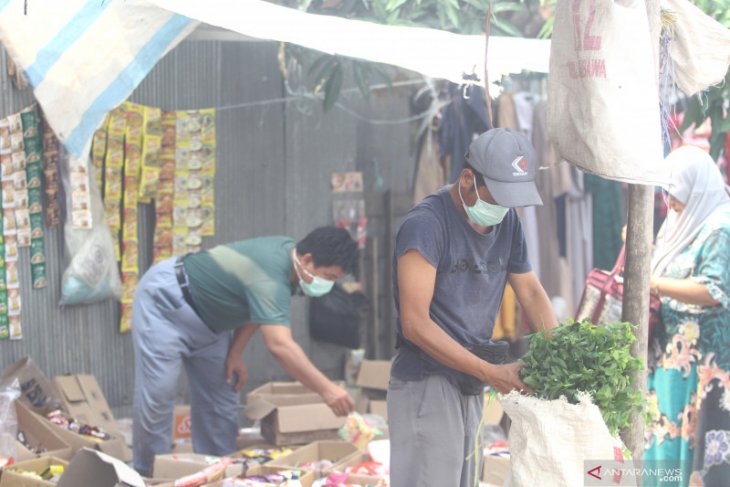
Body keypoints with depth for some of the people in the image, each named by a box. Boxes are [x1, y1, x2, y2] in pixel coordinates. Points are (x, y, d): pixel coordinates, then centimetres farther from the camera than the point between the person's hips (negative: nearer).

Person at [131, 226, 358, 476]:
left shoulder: (288, 250, -7)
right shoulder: (269, 281, -36)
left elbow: (254, 307, 7)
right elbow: (280, 346, -48)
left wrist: (235, 353, -2)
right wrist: (326, 389, -50)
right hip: (164, 301, -10)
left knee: (220, 399, 5)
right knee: (157, 396, -13)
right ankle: (149, 476, -4)